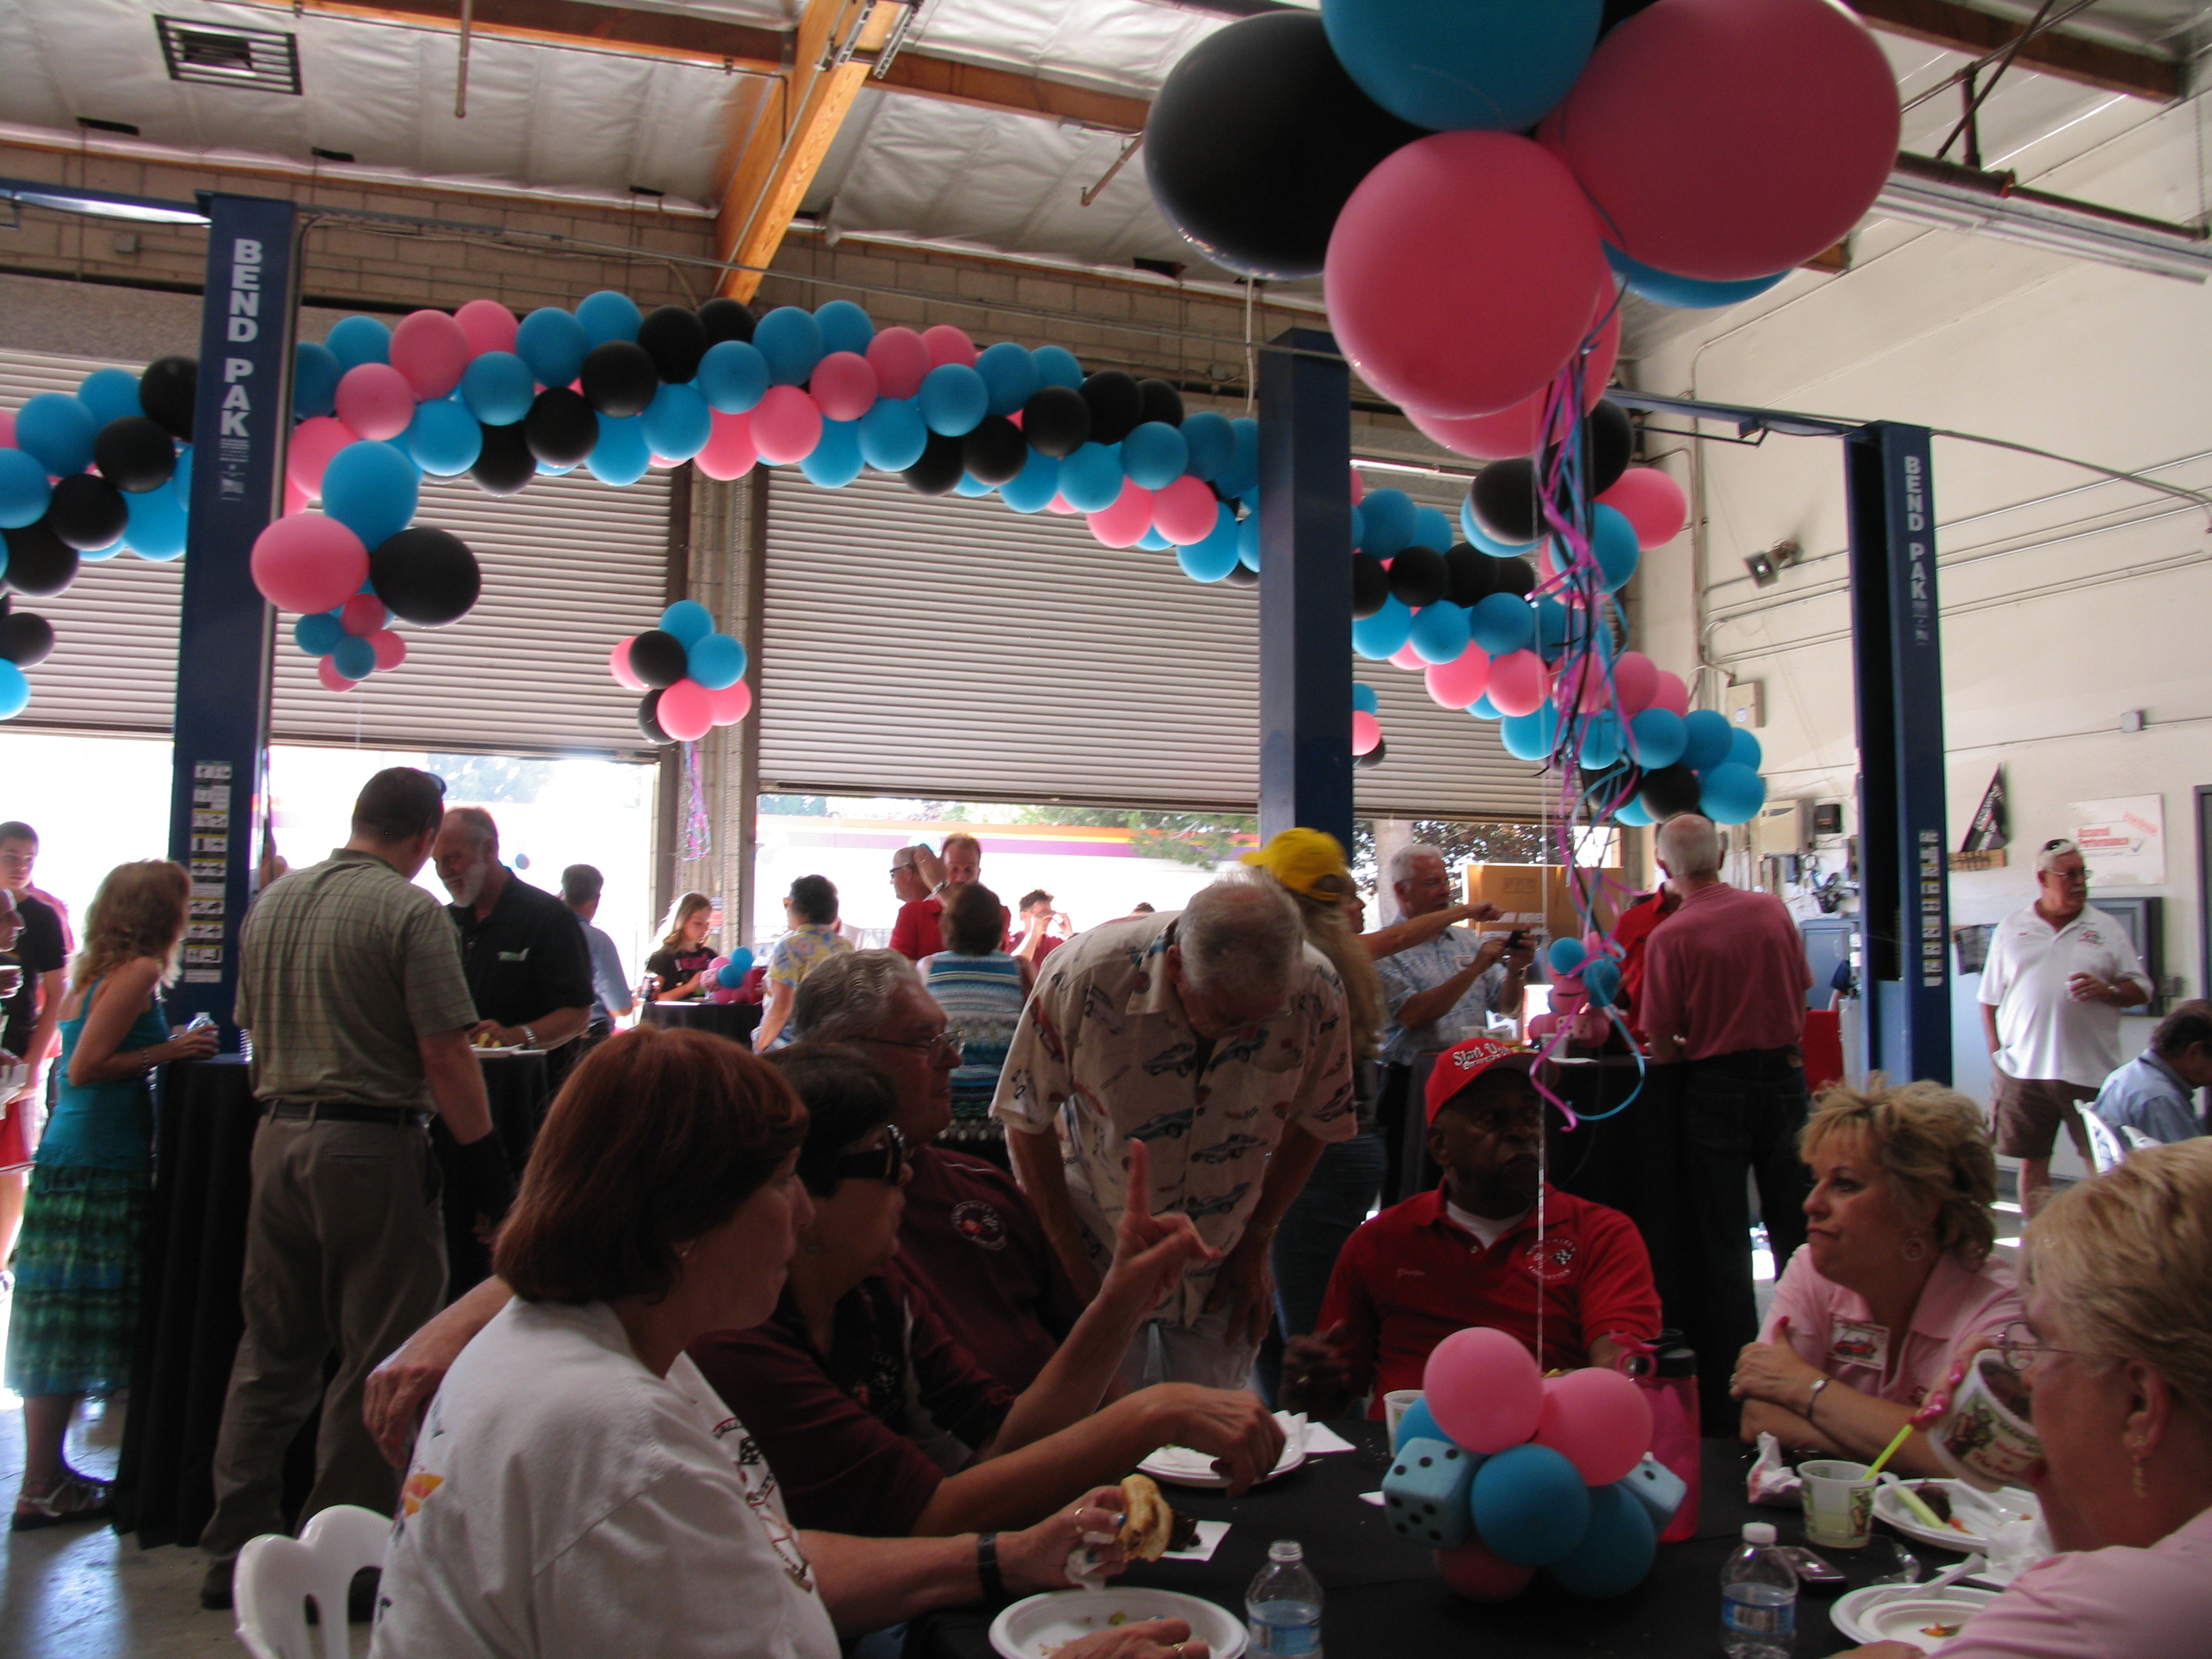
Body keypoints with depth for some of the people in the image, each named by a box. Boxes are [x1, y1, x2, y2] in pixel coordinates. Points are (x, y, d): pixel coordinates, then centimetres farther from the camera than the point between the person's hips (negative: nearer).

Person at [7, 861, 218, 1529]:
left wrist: (169, 1047, 11)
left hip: (73, 1157, 9)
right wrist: (166, 1052, -11)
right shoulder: (139, 972, -13)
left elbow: (79, 1060, 13)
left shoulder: (96, 973, 14)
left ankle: (47, 1472, 24)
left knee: (63, 1330, 14)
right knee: (69, 1327, -2)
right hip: (98, 1167, -9)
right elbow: (86, 1068, -18)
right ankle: (41, 1491, 5)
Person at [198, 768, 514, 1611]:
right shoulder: (411, 912, -13)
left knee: (272, 1351, 16)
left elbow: (252, 1025, 19)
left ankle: (233, 1551, 23)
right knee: (376, 1360, 4)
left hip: (276, 1135, 7)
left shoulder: (272, 902, 11)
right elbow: (445, 1053, -16)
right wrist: (485, 1162, -11)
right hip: (374, 1143, -7)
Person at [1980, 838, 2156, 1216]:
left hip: (2091, 1071, -1)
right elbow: (1990, 999, 11)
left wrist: (2106, 990, -14)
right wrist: (1996, 1052, 1)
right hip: (2024, 1070, 1)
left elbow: (2141, 989, 7)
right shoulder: (2011, 929, 8)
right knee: (2032, 1162, 8)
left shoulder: (2106, 928, 7)